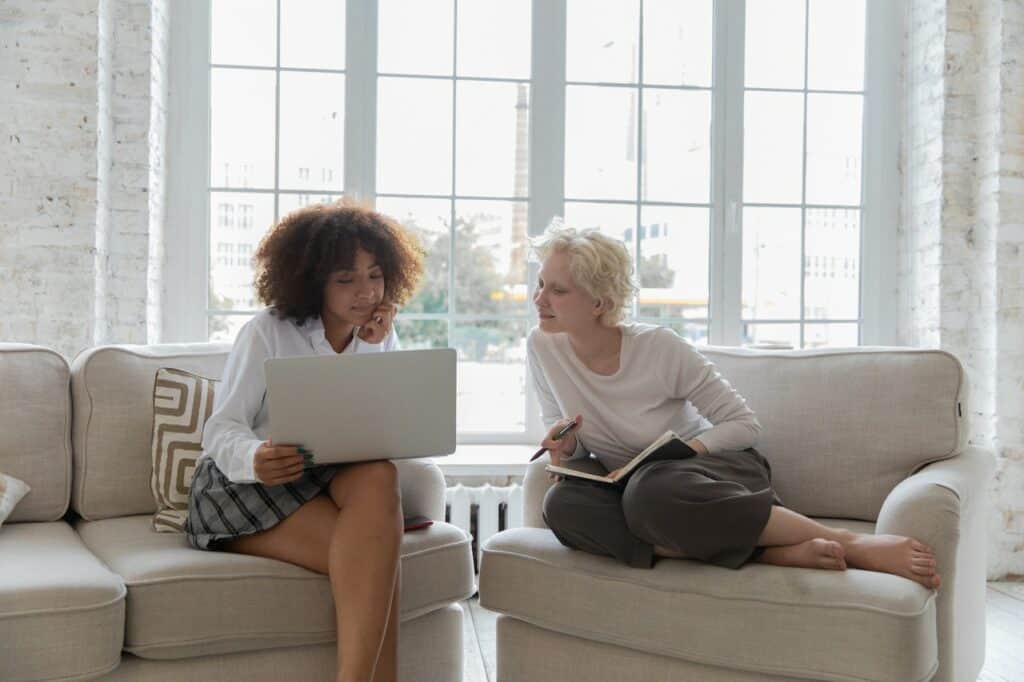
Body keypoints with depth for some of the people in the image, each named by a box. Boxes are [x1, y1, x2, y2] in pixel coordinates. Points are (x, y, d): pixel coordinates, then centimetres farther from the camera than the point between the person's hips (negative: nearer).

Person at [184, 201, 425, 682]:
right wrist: (255, 458, -35)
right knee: (373, 554, -31)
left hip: (328, 481, 4)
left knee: (379, 477, -33)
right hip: (243, 486, -4)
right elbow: (221, 430, -11)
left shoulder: (380, 339, 8)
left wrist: (374, 352, -8)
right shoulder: (268, 332, -6)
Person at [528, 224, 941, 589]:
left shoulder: (659, 347, -17)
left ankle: (848, 542, -29)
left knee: (651, 491, -42)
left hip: (721, 468, -4)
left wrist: (681, 451, -23)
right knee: (562, 504, -31)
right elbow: (560, 433, 7)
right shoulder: (542, 347, -8)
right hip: (635, 487, 4)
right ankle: (768, 552, -30)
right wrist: (566, 445, -16)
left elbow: (745, 424, -9)